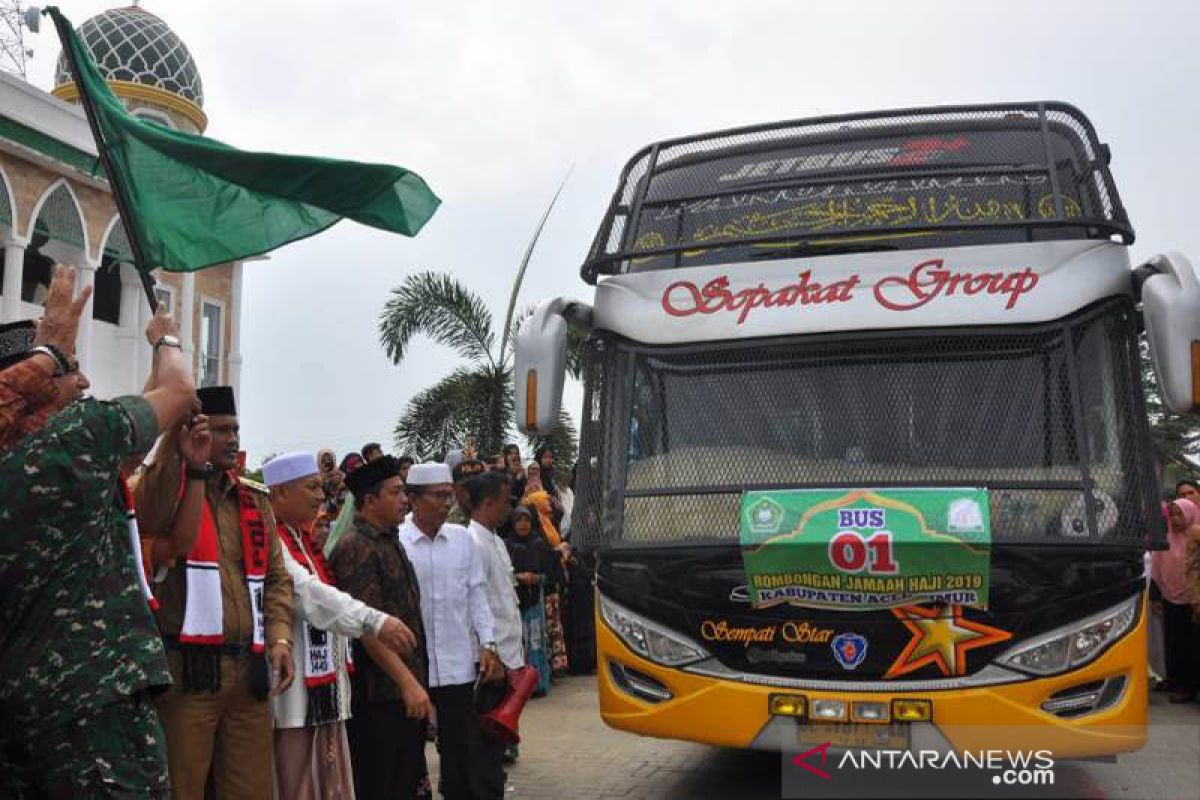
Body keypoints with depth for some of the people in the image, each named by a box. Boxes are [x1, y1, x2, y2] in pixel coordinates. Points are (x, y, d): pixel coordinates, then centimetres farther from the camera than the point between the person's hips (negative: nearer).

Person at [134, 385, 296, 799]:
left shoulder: (255, 502, 17)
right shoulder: (167, 489, 0)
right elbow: (150, 516, -25)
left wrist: (279, 638, 2)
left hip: (248, 670, 6)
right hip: (187, 669, -5)